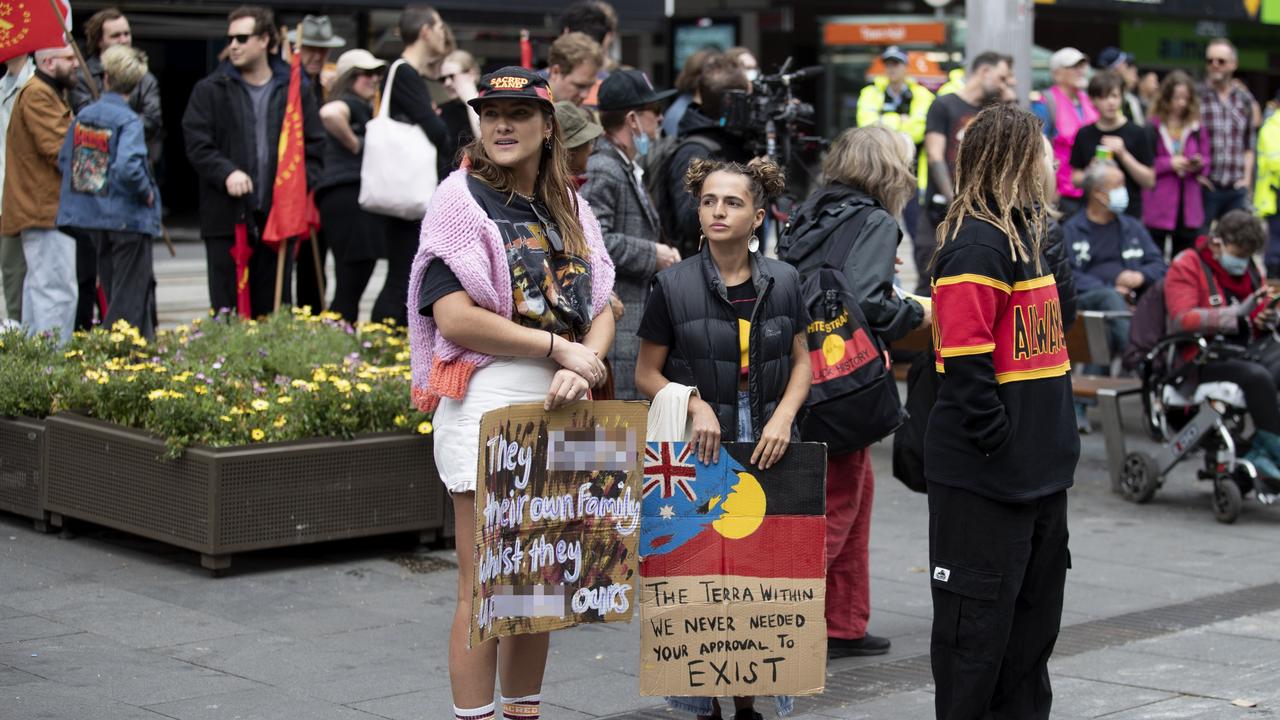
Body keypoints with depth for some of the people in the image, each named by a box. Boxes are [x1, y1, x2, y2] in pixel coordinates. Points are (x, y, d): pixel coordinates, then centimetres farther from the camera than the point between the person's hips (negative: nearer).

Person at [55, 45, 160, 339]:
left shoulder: (83, 115, 4)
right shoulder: (128, 121, -15)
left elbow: (64, 161, 9)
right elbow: (128, 168, -28)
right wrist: (147, 193, -12)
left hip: (91, 217, 6)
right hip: (128, 218, -6)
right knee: (131, 297, 2)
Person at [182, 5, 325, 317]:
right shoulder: (210, 90, 6)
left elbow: (315, 147, 9)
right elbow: (196, 144, -1)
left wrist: (302, 181, -8)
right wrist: (226, 172, -18)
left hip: (279, 216, 1)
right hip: (228, 216, -1)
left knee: (273, 307, 8)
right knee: (226, 306, 1)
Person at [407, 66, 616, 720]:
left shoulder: (569, 209, 15)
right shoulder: (461, 201, -3)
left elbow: (601, 309, 11)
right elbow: (454, 317, -13)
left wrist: (582, 367, -10)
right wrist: (559, 349, -12)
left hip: (559, 406, 6)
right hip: (487, 400, -6)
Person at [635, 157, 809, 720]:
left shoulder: (782, 282, 4)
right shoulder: (674, 285, -4)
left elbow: (801, 362, 12)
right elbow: (647, 374, 2)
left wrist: (784, 416, -5)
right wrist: (696, 406, -14)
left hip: (768, 452, 2)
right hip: (699, 455, -2)